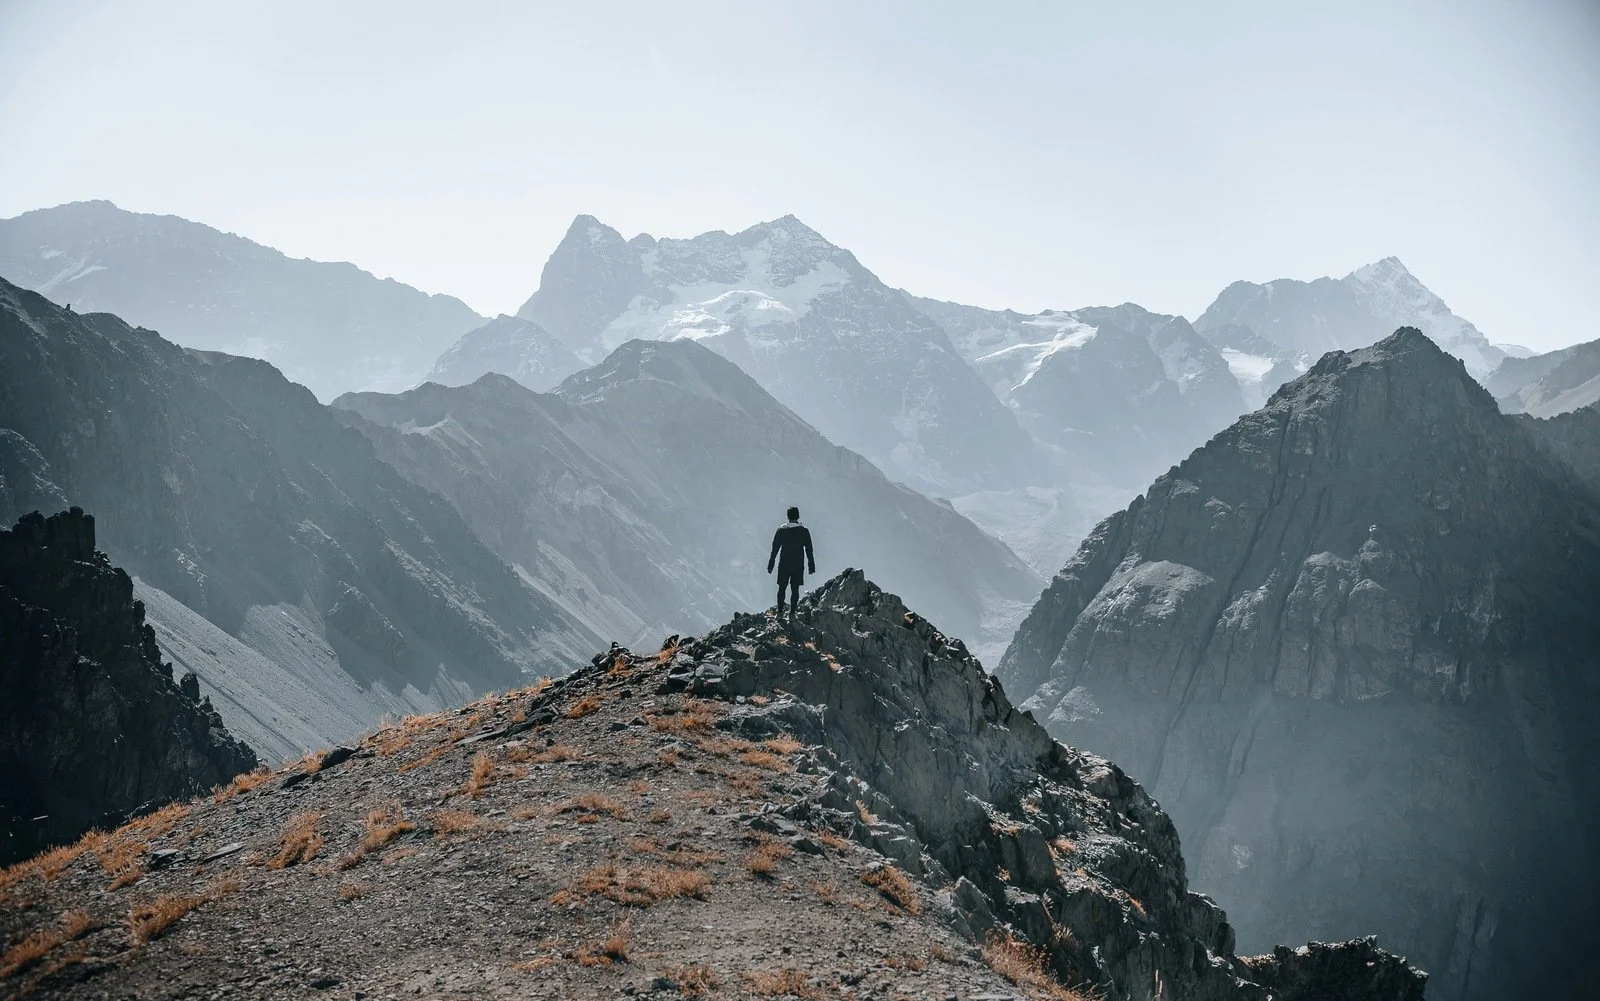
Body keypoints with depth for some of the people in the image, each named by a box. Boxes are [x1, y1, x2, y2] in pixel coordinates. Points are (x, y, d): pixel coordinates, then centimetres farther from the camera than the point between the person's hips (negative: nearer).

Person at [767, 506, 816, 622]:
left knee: (782, 588, 10)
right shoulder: (804, 531, -4)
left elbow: (775, 548, -2)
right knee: (795, 589, 6)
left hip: (784, 564, 0)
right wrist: (811, 566, 7)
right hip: (798, 565, 0)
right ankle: (792, 613, 5)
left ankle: (780, 612, 8)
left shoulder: (781, 530, -6)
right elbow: (809, 550, 0)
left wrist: (771, 564, 5)